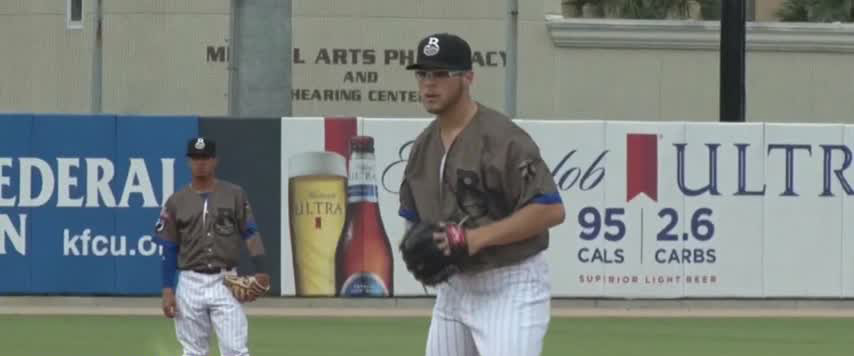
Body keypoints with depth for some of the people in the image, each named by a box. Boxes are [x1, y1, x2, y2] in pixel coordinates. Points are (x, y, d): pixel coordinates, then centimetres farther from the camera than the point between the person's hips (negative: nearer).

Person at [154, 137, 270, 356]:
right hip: (190, 283, 2)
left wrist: (261, 271, -16)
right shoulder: (176, 202, 6)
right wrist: (167, 290, 0)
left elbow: (251, 234, -1)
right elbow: (169, 249, 7)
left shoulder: (234, 195, 4)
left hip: (226, 282, -1)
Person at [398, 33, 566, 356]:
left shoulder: (502, 138, -16)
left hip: (511, 289, -8)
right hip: (453, 289, 8)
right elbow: (413, 218, 21)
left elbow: (550, 209, -22)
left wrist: (478, 237, -25)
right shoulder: (424, 146, 10)